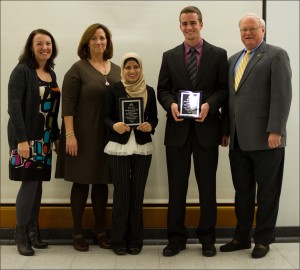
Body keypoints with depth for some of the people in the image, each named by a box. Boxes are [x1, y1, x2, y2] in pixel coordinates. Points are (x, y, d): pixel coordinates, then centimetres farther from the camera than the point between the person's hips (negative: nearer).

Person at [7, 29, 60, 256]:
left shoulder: (52, 73, 12)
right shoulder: (22, 71, -8)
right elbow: (14, 106, -15)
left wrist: (56, 136, 12)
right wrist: (21, 139, -21)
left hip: (44, 138, 6)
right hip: (25, 136, -6)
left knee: (38, 183, 9)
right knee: (29, 183, -6)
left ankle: (33, 233, 19)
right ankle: (21, 235, 7)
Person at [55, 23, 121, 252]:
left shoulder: (117, 70, 9)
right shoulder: (78, 68, -5)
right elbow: (67, 104, -10)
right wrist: (70, 134, -16)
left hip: (108, 135, 4)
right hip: (83, 134, -4)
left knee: (102, 182, 10)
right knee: (81, 181, 3)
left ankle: (100, 230, 21)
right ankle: (78, 231, 16)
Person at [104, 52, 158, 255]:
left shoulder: (149, 91, 7)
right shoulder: (114, 90, 1)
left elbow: (154, 117, 10)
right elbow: (107, 116, 1)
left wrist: (150, 126, -11)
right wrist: (114, 125, -19)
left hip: (143, 147, 2)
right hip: (119, 147, -2)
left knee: (138, 193, 6)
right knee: (121, 193, 0)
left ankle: (136, 240, 17)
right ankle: (119, 240, 13)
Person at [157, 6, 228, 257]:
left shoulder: (219, 54, 4)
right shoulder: (169, 56, 10)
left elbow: (224, 89, 1)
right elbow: (162, 89, 8)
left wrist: (210, 104, -17)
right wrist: (171, 104, -13)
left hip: (206, 128, -1)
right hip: (178, 129, 2)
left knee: (207, 185, 8)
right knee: (176, 185, 7)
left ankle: (207, 238, 22)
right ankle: (176, 237, 19)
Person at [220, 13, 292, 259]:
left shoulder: (276, 55, -1)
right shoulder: (233, 59, 18)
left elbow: (282, 96, -11)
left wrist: (275, 131, -18)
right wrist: (226, 130, 12)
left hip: (266, 138, -6)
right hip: (239, 139, 6)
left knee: (267, 192, 6)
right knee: (242, 191, 12)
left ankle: (263, 239, 18)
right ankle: (242, 237, 24)